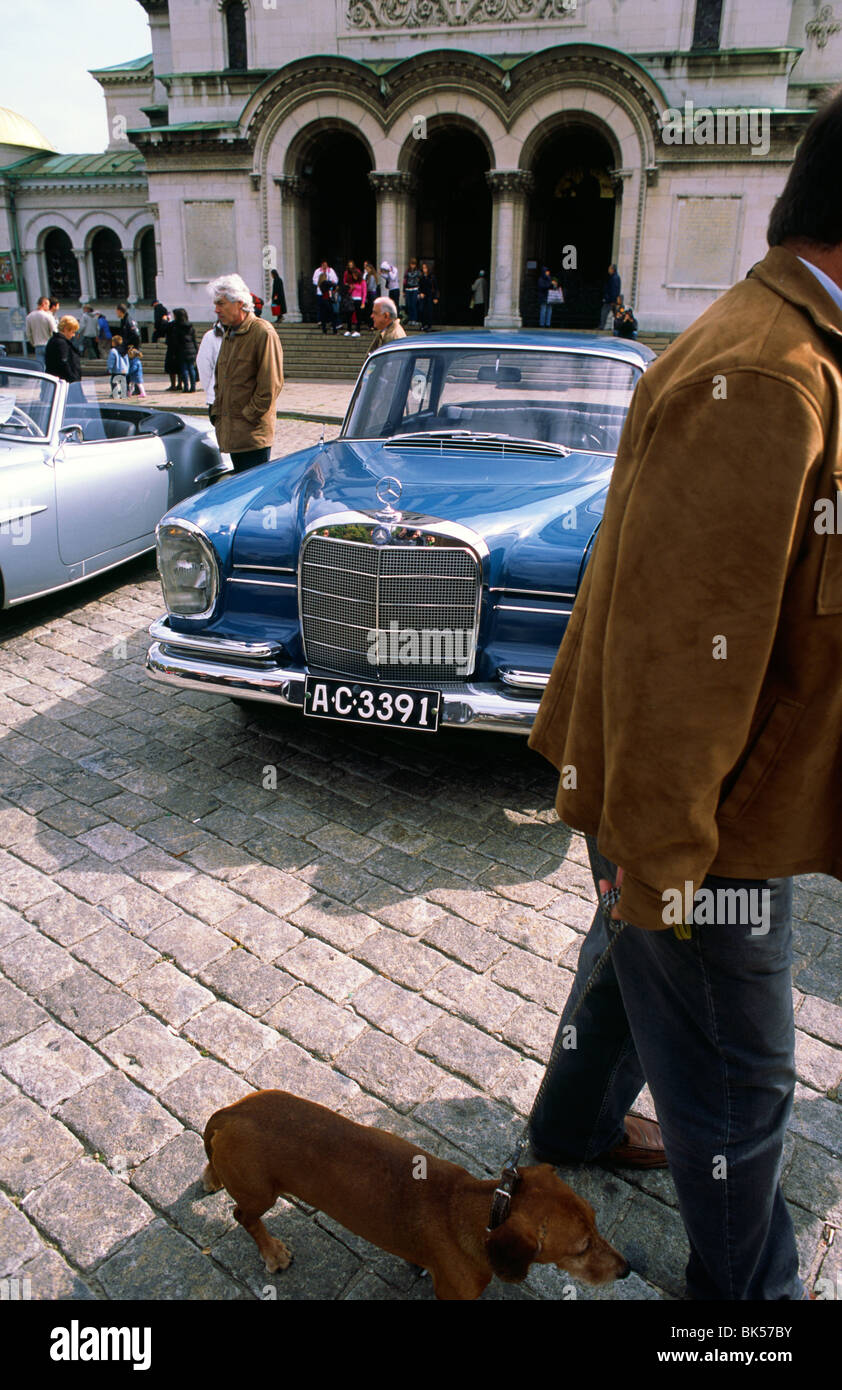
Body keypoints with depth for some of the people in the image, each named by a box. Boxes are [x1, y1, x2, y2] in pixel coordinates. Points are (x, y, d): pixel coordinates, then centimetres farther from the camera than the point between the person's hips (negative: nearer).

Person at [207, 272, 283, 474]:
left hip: (254, 434, -8)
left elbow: (271, 384, -14)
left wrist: (250, 416, -13)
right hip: (231, 433, 8)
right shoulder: (229, 334, 18)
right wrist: (217, 412, 15)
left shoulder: (263, 333, -9)